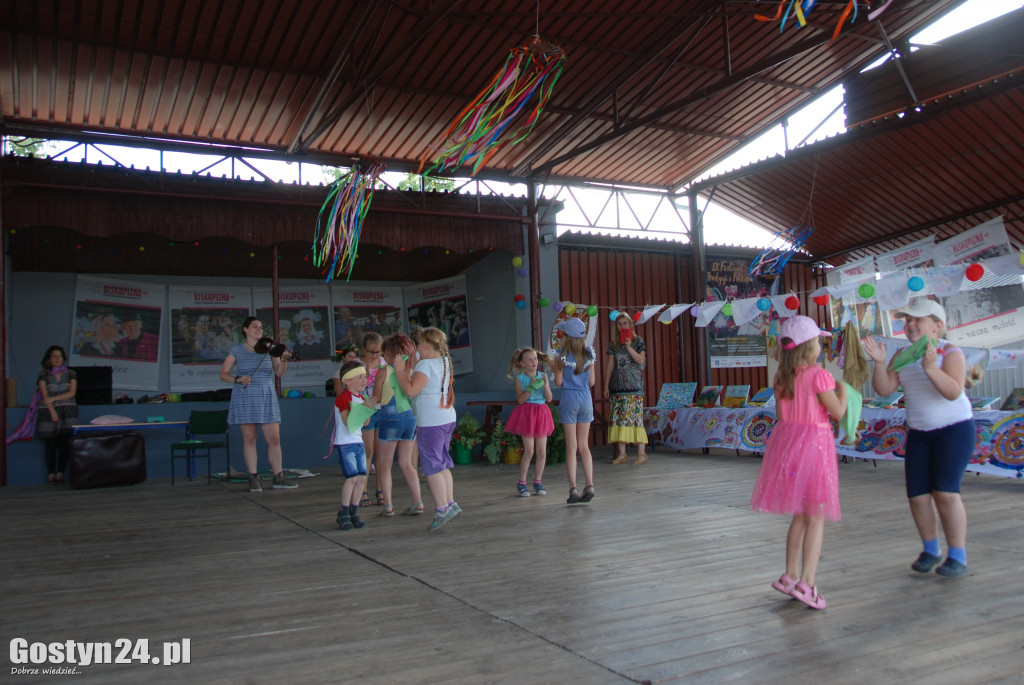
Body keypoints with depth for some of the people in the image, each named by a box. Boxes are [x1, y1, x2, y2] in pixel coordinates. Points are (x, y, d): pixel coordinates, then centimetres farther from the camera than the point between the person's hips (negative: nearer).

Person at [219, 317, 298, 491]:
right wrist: (237, 379, -18)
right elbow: (223, 374, 1)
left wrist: (284, 360, -18)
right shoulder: (237, 350, 4)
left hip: (267, 397, 2)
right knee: (250, 439, 1)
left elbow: (279, 373, 1)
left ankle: (279, 477, 6)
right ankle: (253, 478, 9)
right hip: (244, 398, -2)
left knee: (274, 439, -2)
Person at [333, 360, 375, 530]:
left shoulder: (361, 398, 15)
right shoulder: (344, 398, -12)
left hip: (358, 443, 8)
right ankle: (344, 513, 1)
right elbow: (348, 421, -22)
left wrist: (369, 409, 0)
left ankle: (354, 511, 15)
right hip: (345, 444, -8)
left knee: (362, 477, 3)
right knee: (352, 477, -12)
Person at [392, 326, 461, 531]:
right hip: (447, 419, 9)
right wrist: (411, 368, 17)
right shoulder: (445, 362, 14)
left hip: (430, 422, -9)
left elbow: (411, 390, -21)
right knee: (442, 464, 16)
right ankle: (450, 503, 19)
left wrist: (400, 371, -11)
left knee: (432, 467, -2)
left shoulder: (426, 364, -13)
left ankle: (442, 509, 0)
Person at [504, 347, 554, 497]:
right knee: (529, 451, -5)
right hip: (527, 414, -3)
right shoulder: (519, 378, -2)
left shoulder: (542, 376, 6)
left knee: (542, 452, 4)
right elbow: (520, 399, -11)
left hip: (541, 414, 4)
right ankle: (521, 483, 9)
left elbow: (549, 399, 1)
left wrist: (545, 384, -13)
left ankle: (538, 481, 20)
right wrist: (531, 387, -20)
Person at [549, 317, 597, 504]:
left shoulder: (563, 357, -8)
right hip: (586, 399, 3)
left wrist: (554, 369, 12)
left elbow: (559, 382, -5)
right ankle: (589, 486, 5)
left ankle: (573, 489, -3)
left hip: (569, 399, -3)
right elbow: (591, 382, 6)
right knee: (584, 446, 11)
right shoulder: (589, 355, 2)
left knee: (571, 447, 0)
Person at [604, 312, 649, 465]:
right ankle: (621, 454, 4)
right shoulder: (614, 343, 15)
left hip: (633, 385, -4)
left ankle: (642, 453, -6)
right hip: (617, 386, 4)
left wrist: (629, 347, -14)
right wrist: (606, 385, 8)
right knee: (618, 419, 0)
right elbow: (610, 366, 13)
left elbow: (641, 361, -6)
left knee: (635, 417, -9)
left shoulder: (638, 341, 5)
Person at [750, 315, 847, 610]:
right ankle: (806, 582, -5)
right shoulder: (819, 376, -13)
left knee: (800, 515, 18)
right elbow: (838, 412, -8)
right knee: (816, 518, 0)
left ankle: (790, 575, 25)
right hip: (814, 443, -6)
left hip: (786, 439, 7)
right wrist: (842, 384, 5)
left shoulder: (781, 378, 5)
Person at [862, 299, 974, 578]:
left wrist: (930, 368, -38)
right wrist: (879, 363, -20)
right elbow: (884, 389, -5)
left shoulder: (951, 353, -13)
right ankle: (931, 550, 22)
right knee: (917, 495, 2)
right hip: (918, 433, 5)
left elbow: (953, 392, -26)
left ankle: (958, 557, 0)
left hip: (954, 429, -5)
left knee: (945, 491, -14)